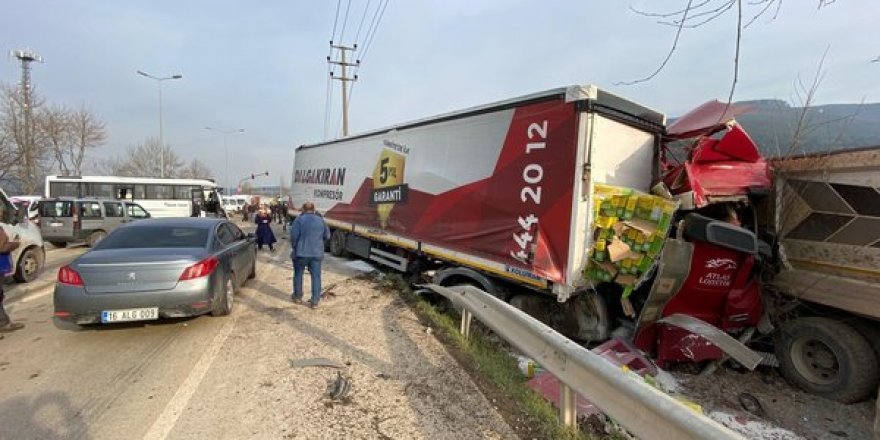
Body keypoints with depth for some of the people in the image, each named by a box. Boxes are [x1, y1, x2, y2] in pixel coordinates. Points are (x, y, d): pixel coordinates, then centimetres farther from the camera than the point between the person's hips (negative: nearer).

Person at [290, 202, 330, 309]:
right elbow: (327, 236, 9)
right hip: (317, 253, 2)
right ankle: (315, 301, 4)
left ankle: (297, 296, 31)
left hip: (301, 252, -2)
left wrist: (293, 247, 0)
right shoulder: (321, 220, 6)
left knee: (298, 274, 17)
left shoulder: (299, 219, -5)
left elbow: (294, 235, -13)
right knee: (316, 276, 5)